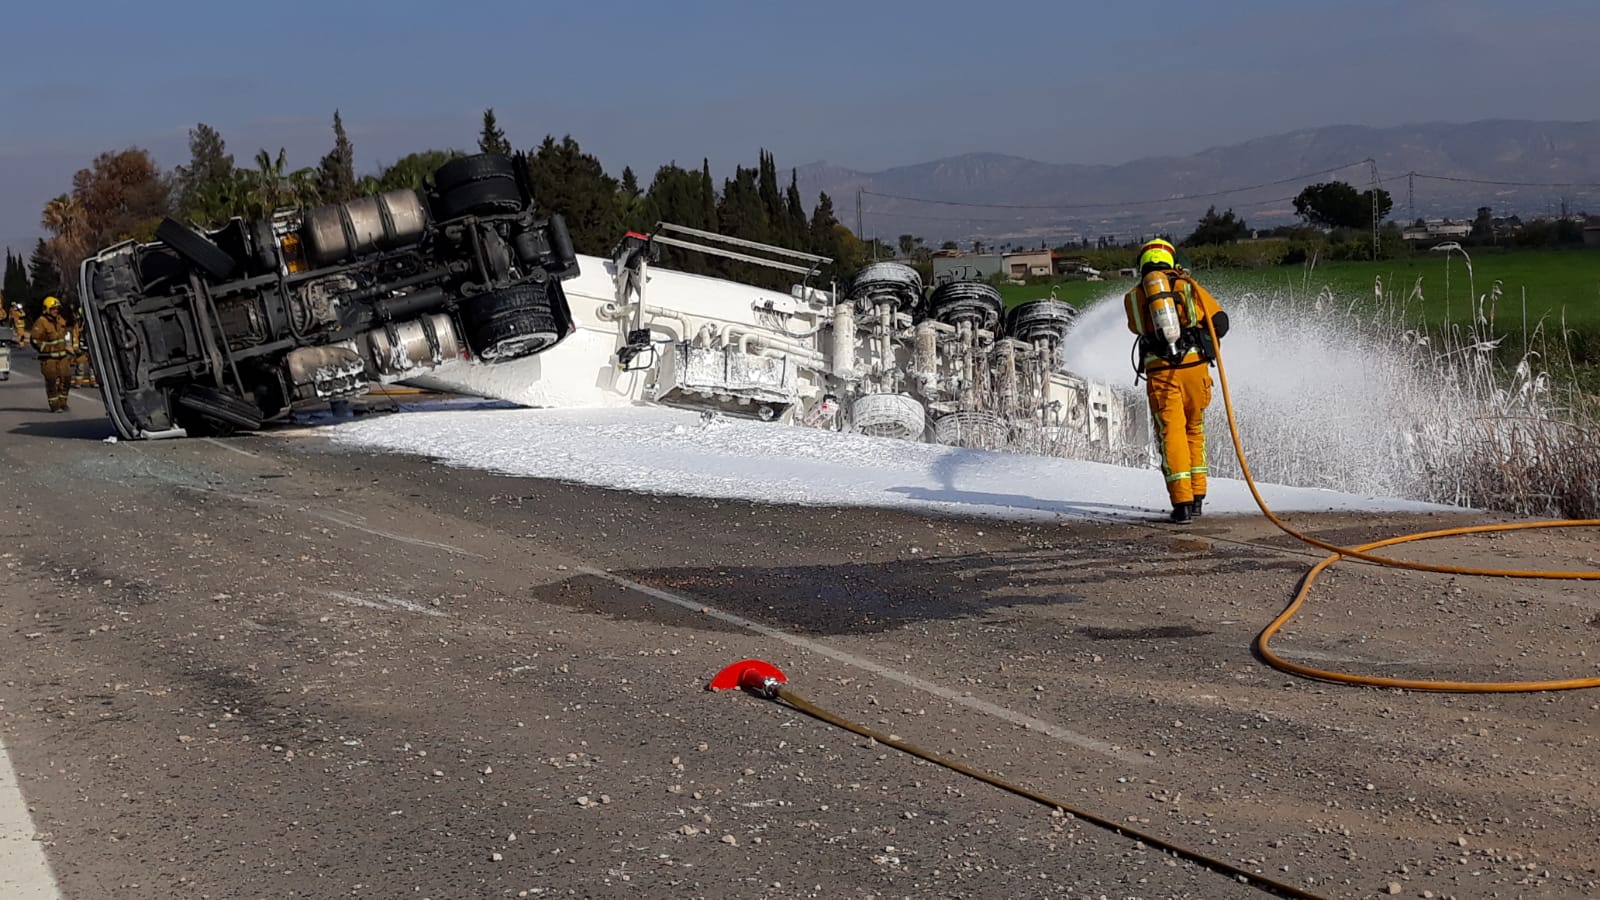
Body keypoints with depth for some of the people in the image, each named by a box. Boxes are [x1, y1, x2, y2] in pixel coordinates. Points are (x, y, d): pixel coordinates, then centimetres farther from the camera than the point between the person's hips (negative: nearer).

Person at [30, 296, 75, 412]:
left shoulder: (61, 320, 9)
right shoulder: (41, 323, -14)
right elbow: (35, 340, -16)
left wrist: (68, 348, 22)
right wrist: (46, 348, -15)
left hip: (62, 356, 7)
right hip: (49, 358, -7)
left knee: (66, 379, 7)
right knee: (51, 381, -2)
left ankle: (62, 403, 20)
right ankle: (54, 405, 4)